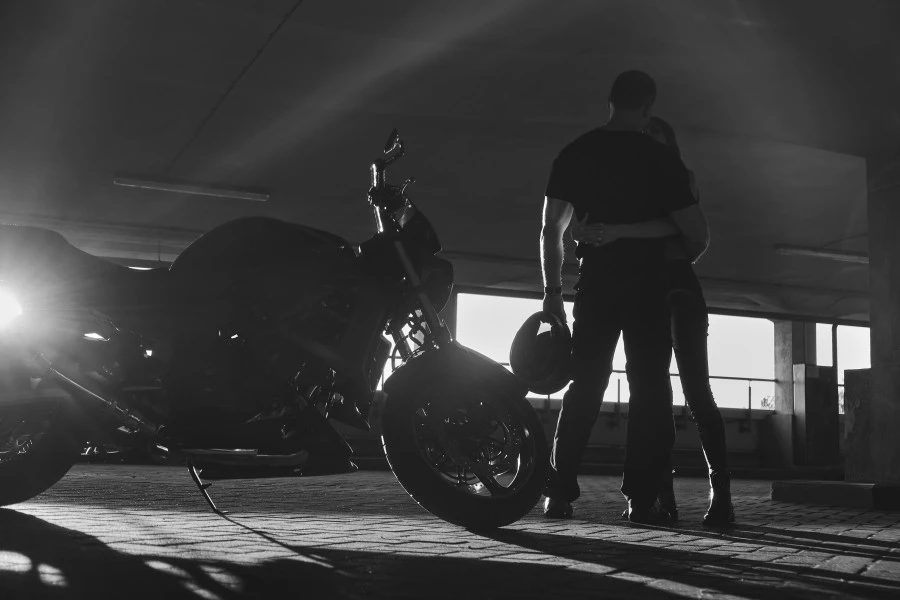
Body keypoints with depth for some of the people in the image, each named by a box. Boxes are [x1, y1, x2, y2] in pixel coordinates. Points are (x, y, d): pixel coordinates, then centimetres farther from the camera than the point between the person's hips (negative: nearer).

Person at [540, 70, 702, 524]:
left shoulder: (575, 154, 7)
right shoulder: (660, 158, 0)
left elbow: (552, 228, 5)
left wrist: (552, 289, 12)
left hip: (595, 283, 2)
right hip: (649, 283, -2)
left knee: (584, 387, 7)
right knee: (649, 390, 3)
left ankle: (559, 493, 2)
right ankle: (642, 499, 0)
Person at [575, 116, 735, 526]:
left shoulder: (683, 178, 3)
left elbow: (673, 223, -17)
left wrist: (619, 231, -28)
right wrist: (589, 235, -7)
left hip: (678, 287, -5)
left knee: (696, 390, -13)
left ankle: (721, 494, -13)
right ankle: (663, 496, 0)